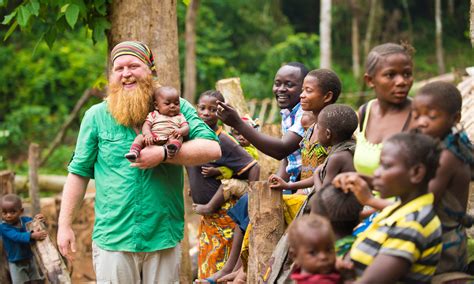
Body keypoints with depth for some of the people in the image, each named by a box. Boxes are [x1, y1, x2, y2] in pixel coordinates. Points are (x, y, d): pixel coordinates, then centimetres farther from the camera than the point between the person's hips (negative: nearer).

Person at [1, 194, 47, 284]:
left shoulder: (25, 220, -9)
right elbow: (17, 236, -37)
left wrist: (39, 220, -26)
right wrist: (32, 236, -54)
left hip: (30, 259, 4)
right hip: (16, 263, -4)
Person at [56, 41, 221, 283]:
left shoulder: (176, 108, 2)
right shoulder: (97, 116, 4)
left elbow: (212, 149, -8)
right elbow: (78, 172, 6)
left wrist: (163, 154, -19)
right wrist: (64, 225, 2)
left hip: (164, 236, 0)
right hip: (112, 238, 0)